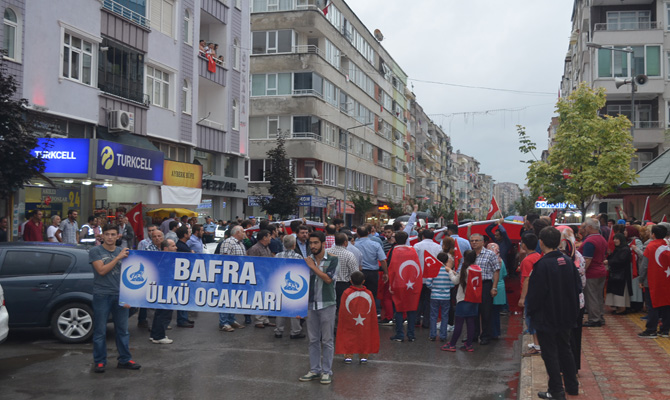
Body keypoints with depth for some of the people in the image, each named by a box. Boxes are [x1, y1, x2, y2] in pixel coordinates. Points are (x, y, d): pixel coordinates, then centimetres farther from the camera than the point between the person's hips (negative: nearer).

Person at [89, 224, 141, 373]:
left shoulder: (123, 251, 11)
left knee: (122, 330, 9)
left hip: (119, 295, 4)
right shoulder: (95, 252, -1)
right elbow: (101, 270, -14)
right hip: (101, 295, -3)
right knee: (100, 331, 3)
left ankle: (124, 360, 18)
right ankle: (100, 361, 14)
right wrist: (118, 257, -16)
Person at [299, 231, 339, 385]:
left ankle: (327, 371, 11)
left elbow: (328, 279, -15)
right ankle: (315, 370, 20)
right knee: (313, 340, 10)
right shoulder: (307, 260, 8)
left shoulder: (332, 260, -3)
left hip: (327, 304, -4)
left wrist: (313, 267, -14)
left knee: (327, 340, 2)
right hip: (311, 304, 4)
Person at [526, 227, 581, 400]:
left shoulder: (543, 264, -21)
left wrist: (531, 311, -3)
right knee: (565, 350, 19)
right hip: (565, 316, 7)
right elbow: (577, 286, 7)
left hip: (547, 317, -7)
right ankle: (572, 386, 28)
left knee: (550, 354, 4)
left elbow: (535, 292, -18)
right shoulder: (568, 261, -1)